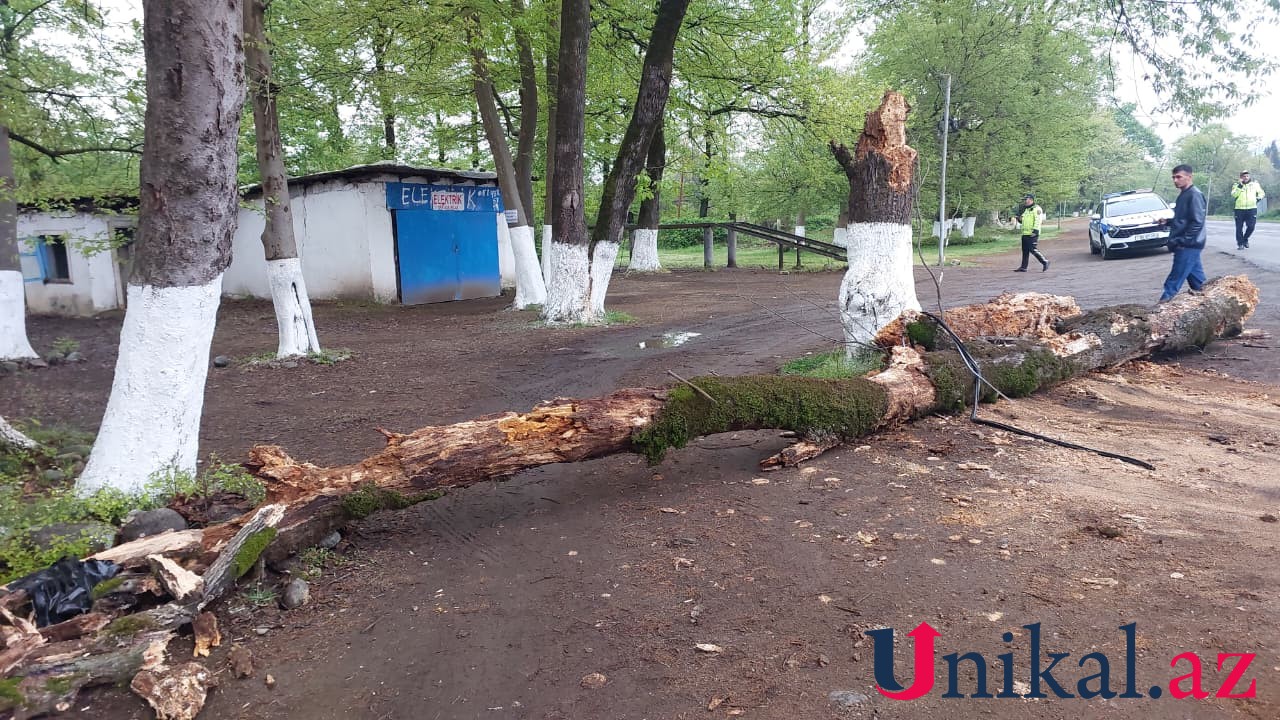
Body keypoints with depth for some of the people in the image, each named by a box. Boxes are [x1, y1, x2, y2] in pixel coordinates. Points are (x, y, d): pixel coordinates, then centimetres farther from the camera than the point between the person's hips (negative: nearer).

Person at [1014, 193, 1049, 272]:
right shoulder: (1026, 210, 20)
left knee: (1032, 250, -12)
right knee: (1025, 251, 8)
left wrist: (1035, 231, -25)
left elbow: (1038, 221, -17)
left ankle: (1045, 262, 1)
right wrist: (1019, 218, 7)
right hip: (1025, 233, 9)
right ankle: (1023, 267, 10)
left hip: (1032, 234, -9)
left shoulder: (1036, 209, -8)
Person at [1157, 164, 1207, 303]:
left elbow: (1197, 222, -20)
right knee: (1194, 272, 15)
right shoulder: (1183, 194, 15)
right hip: (1187, 244, 10)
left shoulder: (1195, 195, -15)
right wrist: (1167, 221, 9)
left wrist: (1183, 240, -21)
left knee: (1177, 275, -8)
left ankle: (1166, 298, -8)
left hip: (1188, 244, -10)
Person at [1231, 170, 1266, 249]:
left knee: (1251, 227, -5)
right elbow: (1234, 194, -12)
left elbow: (1261, 193, 22)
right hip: (1239, 209, -1)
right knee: (1239, 227, 1)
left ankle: (1245, 239, 20)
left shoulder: (1255, 184, 10)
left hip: (1252, 209, 1)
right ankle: (1240, 244, 10)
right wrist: (1240, 186, -18)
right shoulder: (1237, 185, 5)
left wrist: (1259, 198, 4)